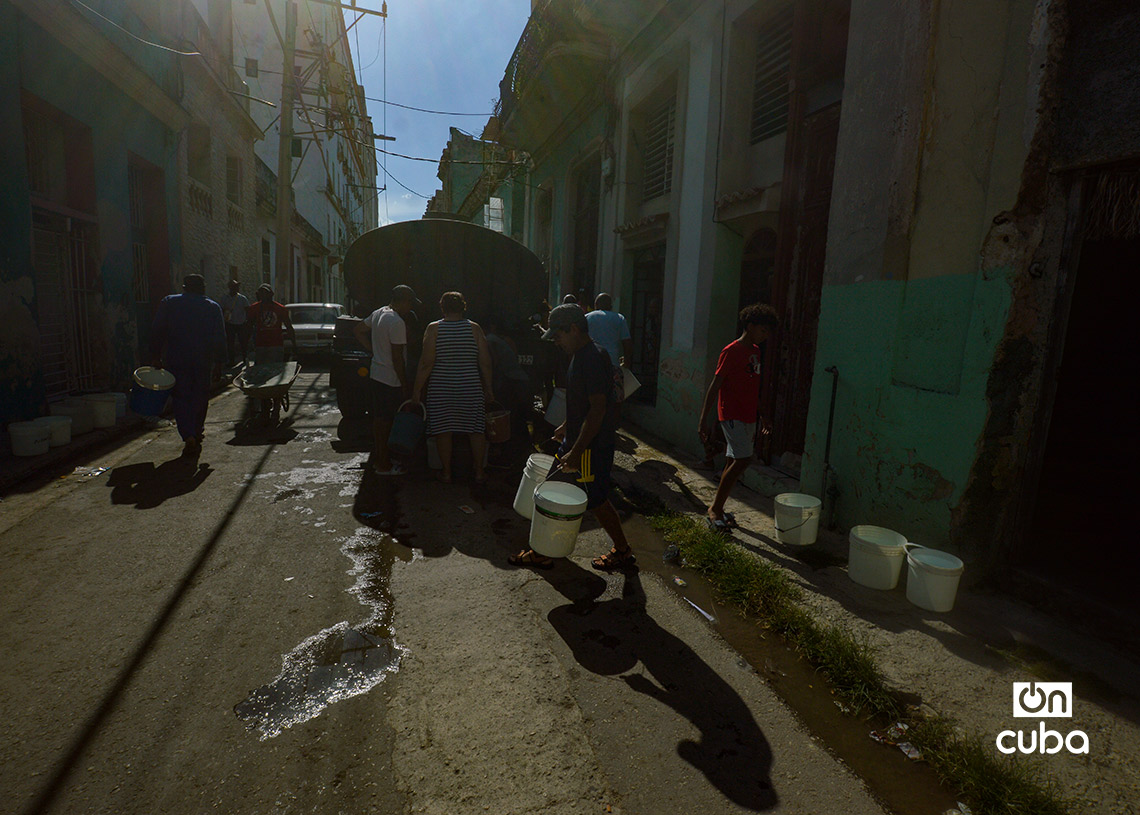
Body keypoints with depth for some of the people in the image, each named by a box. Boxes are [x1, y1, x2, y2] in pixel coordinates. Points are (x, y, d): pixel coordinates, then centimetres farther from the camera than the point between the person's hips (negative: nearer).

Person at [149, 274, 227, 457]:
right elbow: (219, 338, -1)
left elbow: (157, 332, 1)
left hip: (175, 360, 0)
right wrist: (218, 363, 3)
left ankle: (189, 436, -12)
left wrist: (156, 357, 6)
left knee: (181, 398, 3)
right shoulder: (213, 307, 2)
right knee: (200, 397, 15)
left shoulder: (168, 303, 4)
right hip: (203, 361, 0)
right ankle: (197, 431, 22)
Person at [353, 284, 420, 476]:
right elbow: (397, 358, -21)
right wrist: (405, 386, -14)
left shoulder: (378, 313, 7)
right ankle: (384, 465, 11)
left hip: (375, 374, 9)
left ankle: (378, 459, 29)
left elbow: (358, 331, 20)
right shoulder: (397, 322, -21)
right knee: (385, 422, 0)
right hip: (390, 379, -9)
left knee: (378, 419, 17)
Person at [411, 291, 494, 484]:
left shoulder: (434, 329, -4)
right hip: (471, 388, 1)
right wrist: (488, 388, 9)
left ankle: (446, 472, 17)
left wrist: (417, 388, 0)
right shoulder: (474, 328, 0)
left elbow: (426, 363, -8)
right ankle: (479, 472, 16)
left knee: (443, 431, 9)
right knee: (476, 430, 10)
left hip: (441, 388, -1)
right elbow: (485, 362, -1)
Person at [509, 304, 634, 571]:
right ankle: (543, 551, 25)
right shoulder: (581, 355, 10)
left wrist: (576, 451, -26)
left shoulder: (594, 358, -21)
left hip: (593, 446, -10)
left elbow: (598, 409, -26)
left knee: (597, 501, 4)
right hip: (577, 439, 10)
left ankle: (623, 551, 24)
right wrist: (566, 426, 27)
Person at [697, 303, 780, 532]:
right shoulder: (732, 351, -12)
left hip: (749, 416, 9)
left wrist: (759, 416, 24)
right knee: (741, 461, -13)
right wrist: (703, 420, -18)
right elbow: (715, 385, -15)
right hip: (733, 415, -8)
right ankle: (715, 509, -3)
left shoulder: (755, 351, 14)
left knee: (734, 463, 10)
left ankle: (718, 508, 19)